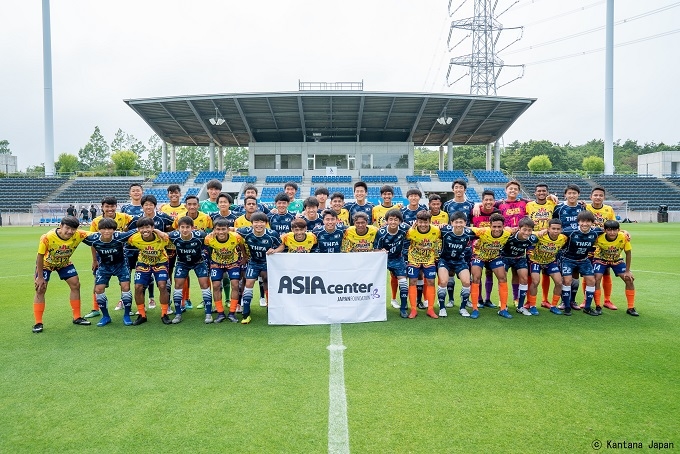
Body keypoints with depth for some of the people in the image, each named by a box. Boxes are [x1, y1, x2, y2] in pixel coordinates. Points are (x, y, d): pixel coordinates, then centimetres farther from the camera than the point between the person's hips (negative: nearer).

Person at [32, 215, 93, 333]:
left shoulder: (78, 235, -33)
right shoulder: (47, 238, -38)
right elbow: (40, 257, -26)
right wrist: (40, 277, -20)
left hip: (64, 263, 3)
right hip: (46, 263, -3)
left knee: (76, 285, -1)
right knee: (40, 289, -9)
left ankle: (77, 318, 12)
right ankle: (38, 323, 2)